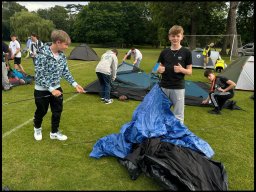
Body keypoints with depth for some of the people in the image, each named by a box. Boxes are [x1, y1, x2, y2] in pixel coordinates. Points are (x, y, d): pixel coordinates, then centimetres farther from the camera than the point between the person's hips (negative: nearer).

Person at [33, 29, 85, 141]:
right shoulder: (42, 55, -26)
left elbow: (66, 72, 5)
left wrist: (75, 84, -4)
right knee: (41, 111, 15)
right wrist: (51, 89, -26)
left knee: (57, 111, 12)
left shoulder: (62, 56, -3)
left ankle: (54, 132, 31)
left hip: (56, 88, 6)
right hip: (42, 90, -6)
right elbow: (39, 76, -25)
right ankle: (37, 128, 44)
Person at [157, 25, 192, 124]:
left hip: (178, 88, -3)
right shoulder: (164, 52, 3)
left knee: (178, 115, 6)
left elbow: (190, 71, -2)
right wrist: (159, 70, -12)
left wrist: (181, 70, -22)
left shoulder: (186, 52, -5)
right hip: (163, 87, 3)